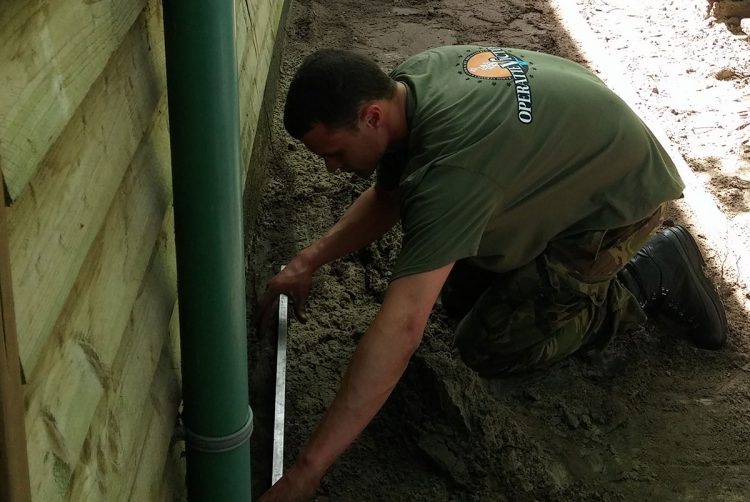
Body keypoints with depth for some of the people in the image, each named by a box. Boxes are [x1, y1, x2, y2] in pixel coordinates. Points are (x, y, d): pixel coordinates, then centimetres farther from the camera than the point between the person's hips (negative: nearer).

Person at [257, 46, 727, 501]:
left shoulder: (449, 167, -40)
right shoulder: (404, 84, -14)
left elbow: (401, 329, -45)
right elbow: (387, 197, 5)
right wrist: (309, 261, -5)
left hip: (618, 198, -8)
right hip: (566, 164, 8)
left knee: (490, 347, -8)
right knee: (459, 294, 11)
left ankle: (654, 273, 3)